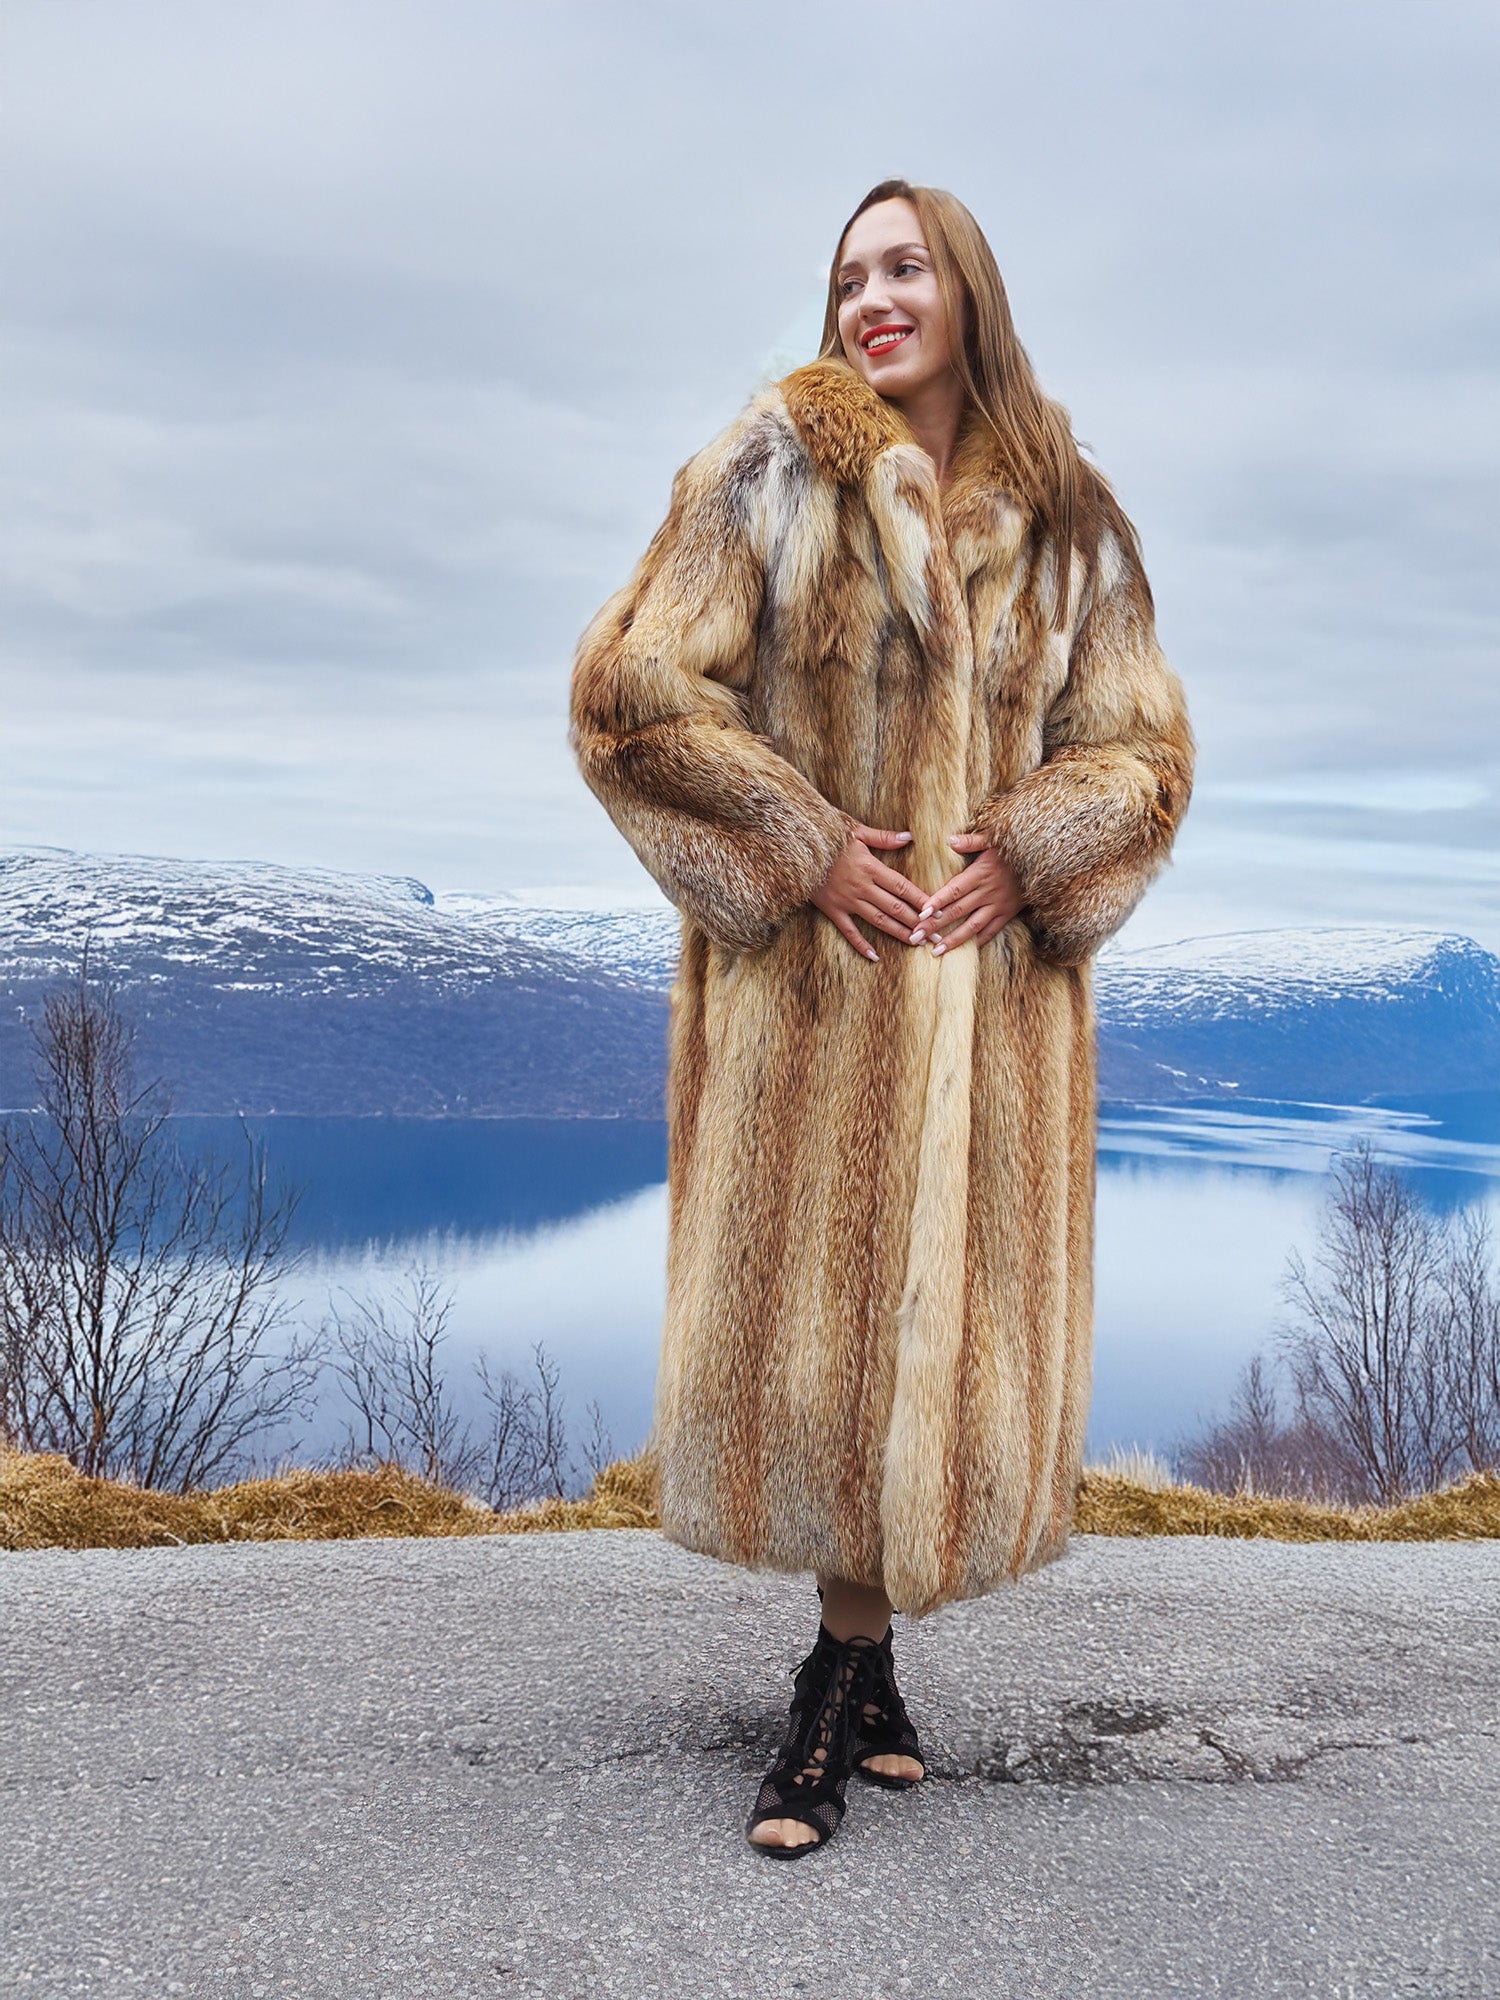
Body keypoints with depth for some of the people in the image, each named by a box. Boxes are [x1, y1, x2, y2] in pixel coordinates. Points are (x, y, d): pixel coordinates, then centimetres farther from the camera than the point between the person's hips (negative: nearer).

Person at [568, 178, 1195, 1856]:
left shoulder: (1066, 519, 10)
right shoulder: (768, 473, 2)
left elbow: (1140, 748, 13)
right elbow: (630, 690, -3)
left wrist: (1024, 853, -6)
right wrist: (806, 844, -10)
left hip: (987, 984, 3)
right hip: (805, 975, -2)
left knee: (947, 1315, 4)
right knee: (802, 1304, -1)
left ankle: (836, 1696, 20)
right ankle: (865, 1672, 16)